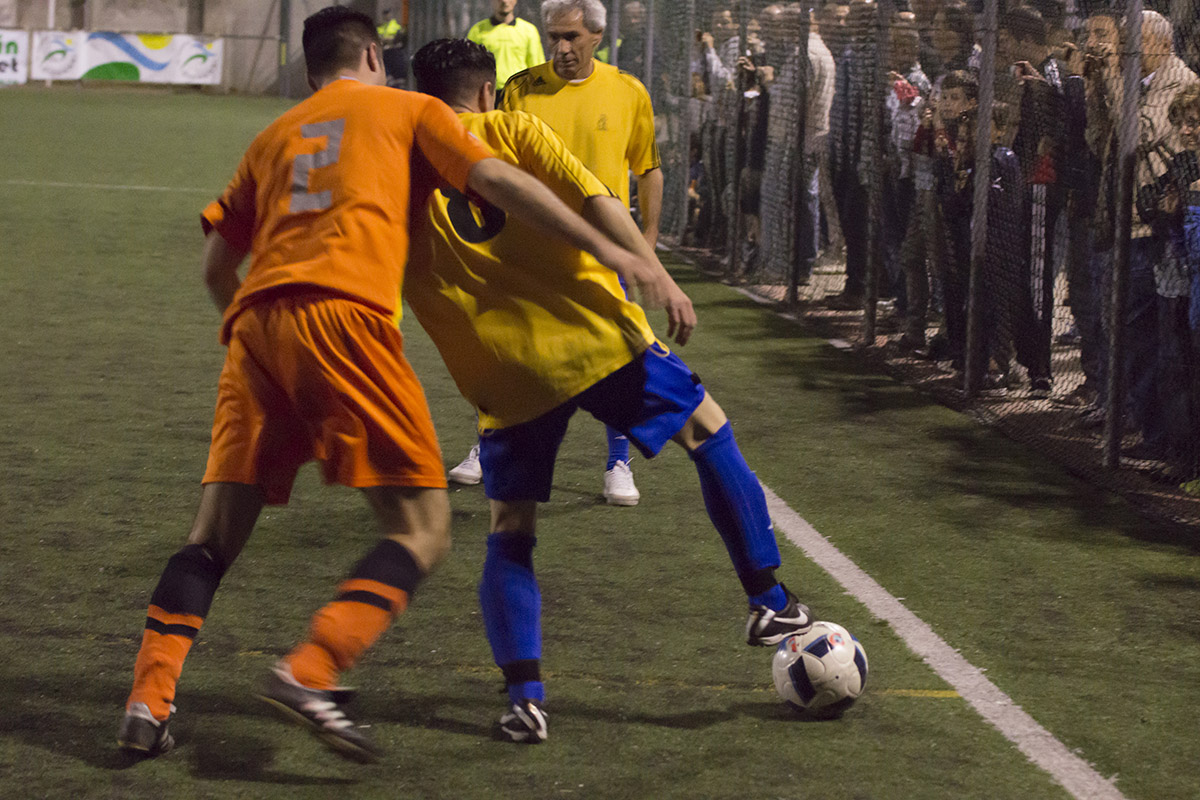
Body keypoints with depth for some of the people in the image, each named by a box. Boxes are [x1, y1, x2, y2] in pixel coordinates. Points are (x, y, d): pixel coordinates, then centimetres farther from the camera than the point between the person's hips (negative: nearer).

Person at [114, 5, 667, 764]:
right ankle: (311, 672, -23)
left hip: (255, 321, 5)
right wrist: (606, 248, 6)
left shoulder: (274, 138, 31)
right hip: (343, 314, -5)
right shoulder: (408, 109, 20)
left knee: (217, 533, 12)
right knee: (423, 531, -4)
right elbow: (496, 181, 7)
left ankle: (149, 700, 0)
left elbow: (218, 266, 29)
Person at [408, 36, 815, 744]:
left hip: (507, 378, 1)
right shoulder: (514, 130, 4)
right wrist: (661, 278, -11)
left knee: (510, 537, 12)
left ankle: (525, 697, -4)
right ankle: (769, 602, 22)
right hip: (593, 336, -1)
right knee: (709, 429, 20)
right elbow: (594, 201, -8)